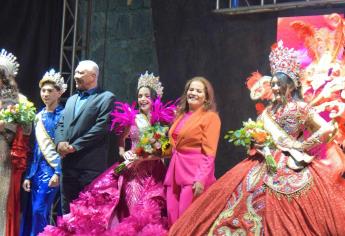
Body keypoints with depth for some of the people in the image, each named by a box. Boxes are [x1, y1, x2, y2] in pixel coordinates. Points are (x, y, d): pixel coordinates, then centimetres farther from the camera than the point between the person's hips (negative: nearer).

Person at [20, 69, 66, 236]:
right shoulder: (39, 116, 13)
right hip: (37, 168, 6)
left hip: (52, 168, -6)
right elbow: (35, 147, 14)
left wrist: (58, 172, -16)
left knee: (40, 210, -12)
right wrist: (28, 175, 11)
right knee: (30, 212, 6)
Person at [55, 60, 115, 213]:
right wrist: (60, 142, -5)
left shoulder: (106, 98, 0)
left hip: (91, 165, -7)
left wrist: (74, 146, -14)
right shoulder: (71, 100, 24)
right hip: (68, 165, 7)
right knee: (67, 212, 10)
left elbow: (101, 127, -12)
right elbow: (60, 125, 17)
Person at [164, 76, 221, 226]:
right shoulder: (181, 115, 18)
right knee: (173, 218, 3)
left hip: (195, 172, -7)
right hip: (176, 170, 7)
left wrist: (201, 179, -20)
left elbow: (209, 153, -12)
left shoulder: (210, 117, -5)